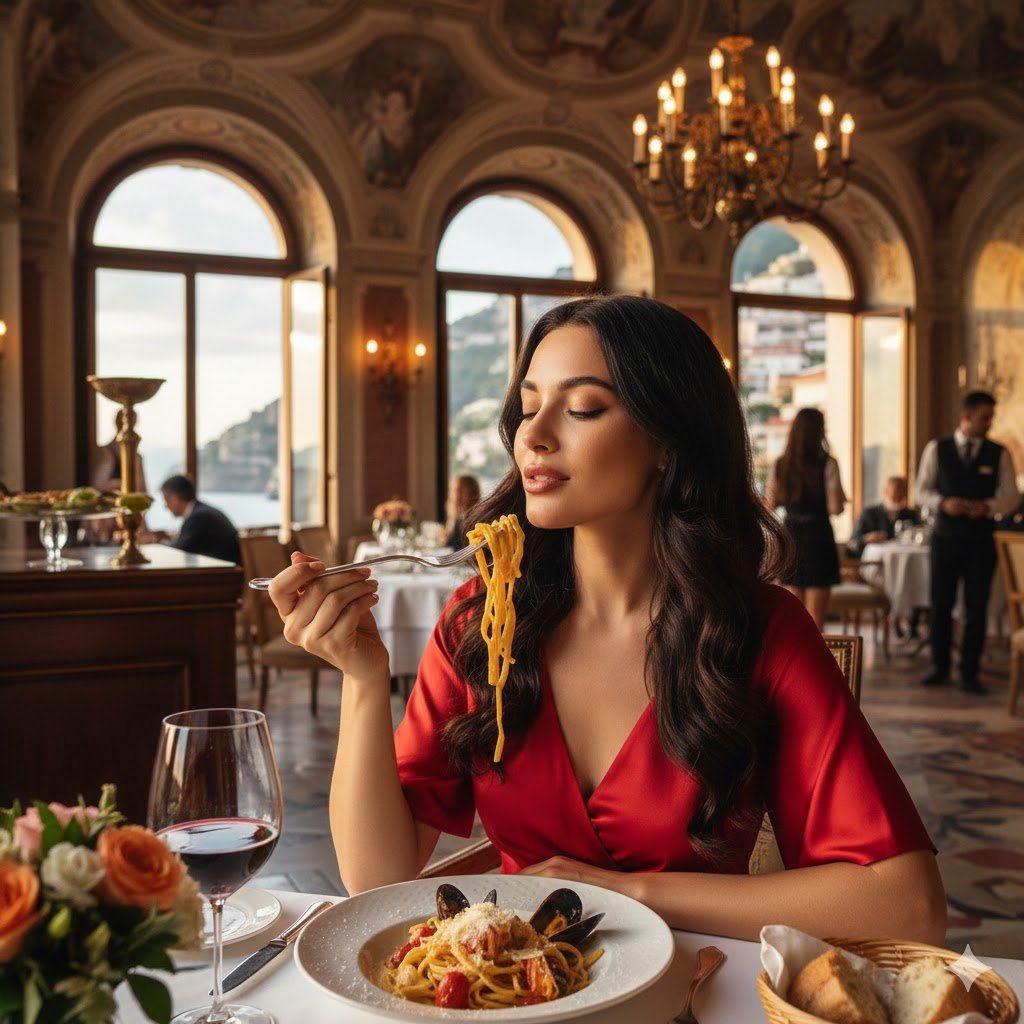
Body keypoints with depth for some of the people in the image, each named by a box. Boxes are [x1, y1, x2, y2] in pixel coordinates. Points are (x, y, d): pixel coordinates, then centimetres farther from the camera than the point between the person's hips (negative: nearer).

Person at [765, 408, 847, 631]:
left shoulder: (780, 465, 2)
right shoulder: (827, 464, -11)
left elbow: (770, 503, 9)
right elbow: (835, 507, -14)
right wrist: (842, 498, 7)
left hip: (790, 539, 4)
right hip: (818, 538, -4)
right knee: (815, 620, 2)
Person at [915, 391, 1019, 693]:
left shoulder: (999, 454, 3)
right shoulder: (937, 449, 2)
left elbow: (1010, 496, 2)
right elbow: (923, 490, 3)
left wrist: (988, 507, -17)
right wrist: (943, 503, -16)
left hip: (981, 540, 0)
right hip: (945, 536, 0)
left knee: (977, 608, 2)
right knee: (940, 605, 6)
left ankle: (969, 673, 13)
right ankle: (939, 668, 20)